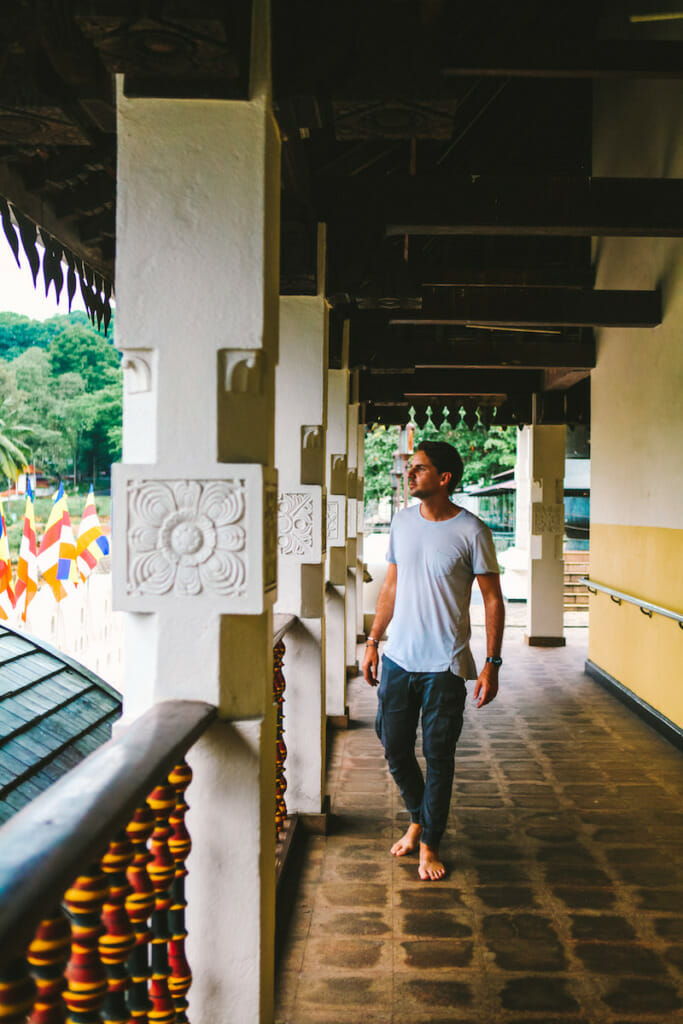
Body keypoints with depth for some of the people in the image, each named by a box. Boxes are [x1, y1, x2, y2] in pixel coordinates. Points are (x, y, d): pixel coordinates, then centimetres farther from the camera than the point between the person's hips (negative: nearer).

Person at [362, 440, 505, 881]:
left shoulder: (472, 531, -10)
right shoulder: (403, 521, 6)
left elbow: (493, 599, -7)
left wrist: (492, 664, -12)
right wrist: (373, 641, 12)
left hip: (444, 665, -5)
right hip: (398, 658, 5)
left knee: (438, 756, 3)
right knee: (395, 749, 11)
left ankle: (430, 843, 19)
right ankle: (418, 819, 35)